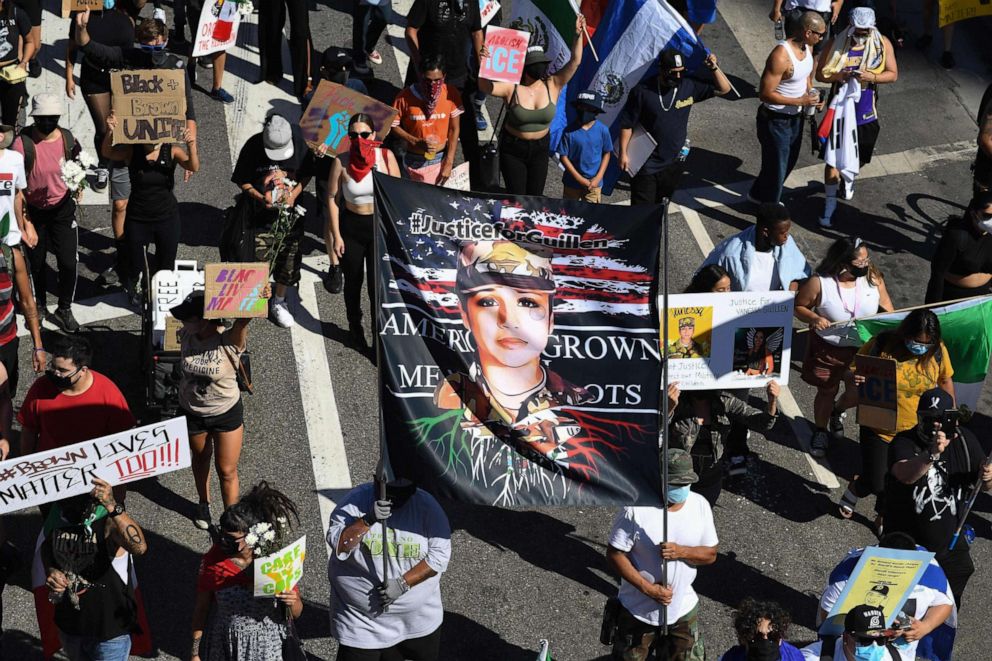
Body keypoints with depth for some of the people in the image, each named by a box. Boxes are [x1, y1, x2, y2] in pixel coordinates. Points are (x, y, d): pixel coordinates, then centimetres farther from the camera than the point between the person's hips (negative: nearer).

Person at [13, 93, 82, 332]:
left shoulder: (67, 139, -8)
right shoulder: (23, 143, -20)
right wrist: (25, 221, -18)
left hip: (62, 208, 2)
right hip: (33, 211, -2)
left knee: (68, 263, 0)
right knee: (37, 264, 13)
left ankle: (64, 310, 22)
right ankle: (39, 308, 37)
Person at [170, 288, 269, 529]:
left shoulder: (229, 341, -28)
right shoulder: (186, 335, -17)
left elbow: (242, 320, -48)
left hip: (227, 413, -4)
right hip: (192, 413, 4)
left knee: (227, 471, 7)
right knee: (200, 460, 27)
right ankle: (204, 504, 52)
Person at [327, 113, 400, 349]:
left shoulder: (386, 157, -11)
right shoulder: (342, 162, -13)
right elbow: (332, 198, -6)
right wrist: (336, 235, -7)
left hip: (380, 226, -1)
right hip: (351, 226, 1)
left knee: (377, 285, -3)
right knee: (353, 281, 18)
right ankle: (355, 328, 40)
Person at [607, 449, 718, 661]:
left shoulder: (700, 505, -8)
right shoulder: (636, 510, -21)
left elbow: (710, 554, -2)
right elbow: (614, 554, -16)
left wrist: (680, 551, -23)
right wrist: (648, 588, -23)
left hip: (683, 610, 3)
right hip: (638, 611, -3)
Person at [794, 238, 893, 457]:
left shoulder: (873, 278, -13)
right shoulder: (819, 283, -23)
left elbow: (887, 309, 0)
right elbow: (798, 306, -10)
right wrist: (814, 318, -29)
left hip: (863, 349, 3)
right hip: (828, 348, -3)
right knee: (827, 392, 14)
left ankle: (837, 411, 53)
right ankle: (821, 431, 40)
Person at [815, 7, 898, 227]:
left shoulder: (882, 44, -7)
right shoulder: (836, 44, -12)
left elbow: (893, 74, -4)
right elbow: (820, 74, -6)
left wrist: (871, 77, -22)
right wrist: (838, 76, -27)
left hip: (866, 113, 2)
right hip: (840, 110, -2)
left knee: (860, 158, 20)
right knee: (833, 159, -4)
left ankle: (849, 178, 53)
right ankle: (830, 204, 9)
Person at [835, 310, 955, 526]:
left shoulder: (938, 351, -10)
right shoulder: (881, 345, -18)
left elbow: (945, 381, 8)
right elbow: (853, 370, -7)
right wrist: (855, 379, -31)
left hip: (917, 433, 3)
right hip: (879, 429, -2)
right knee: (875, 484, -2)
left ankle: (883, 516, 43)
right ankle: (855, 488, 35)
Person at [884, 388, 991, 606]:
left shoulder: (965, 440, -3)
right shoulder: (904, 443, -18)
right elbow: (905, 474, -40)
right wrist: (932, 455, -58)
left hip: (949, 545, 4)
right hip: (906, 546, -4)